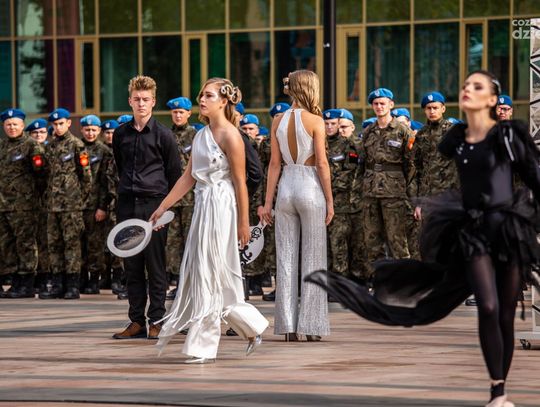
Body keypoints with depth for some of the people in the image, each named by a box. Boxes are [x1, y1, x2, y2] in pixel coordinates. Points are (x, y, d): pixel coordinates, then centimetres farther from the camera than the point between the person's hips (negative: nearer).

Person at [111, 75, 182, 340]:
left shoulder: (163, 135, -1)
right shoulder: (120, 134, 9)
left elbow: (175, 173, 4)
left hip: (154, 204, -4)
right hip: (127, 205, 4)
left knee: (155, 265, -2)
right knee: (132, 266, 5)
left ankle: (156, 321, 1)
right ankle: (137, 321, 10)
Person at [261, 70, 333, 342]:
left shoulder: (278, 122, 5)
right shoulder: (315, 121, -8)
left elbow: (274, 164, 5)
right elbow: (321, 163, -10)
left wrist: (268, 202, 7)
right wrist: (329, 200, -4)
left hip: (286, 188, 4)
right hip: (310, 188, -4)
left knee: (286, 258, 6)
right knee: (312, 258, 2)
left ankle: (288, 326, 6)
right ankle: (311, 325, 1)